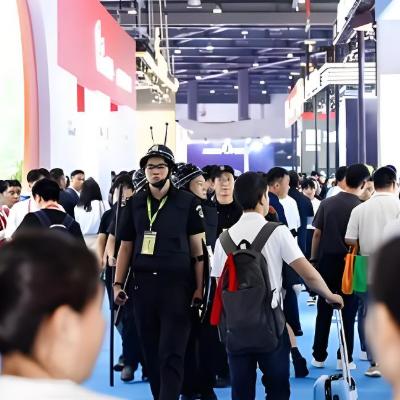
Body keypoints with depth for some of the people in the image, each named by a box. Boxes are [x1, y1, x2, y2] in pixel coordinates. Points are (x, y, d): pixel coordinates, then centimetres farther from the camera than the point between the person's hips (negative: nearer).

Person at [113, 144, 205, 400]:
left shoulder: (187, 202, -1)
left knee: (171, 353, -7)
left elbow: (197, 247, 1)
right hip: (144, 283, 4)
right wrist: (118, 284, 7)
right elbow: (126, 246, 13)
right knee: (151, 351, 9)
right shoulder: (135, 203, 9)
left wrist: (199, 287, -5)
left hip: (177, 283, -4)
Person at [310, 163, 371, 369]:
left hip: (326, 261, 3)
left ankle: (319, 356, 16)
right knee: (348, 313, 7)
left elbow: (317, 234, 0)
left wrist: (313, 260, 7)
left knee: (323, 312, 11)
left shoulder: (327, 203, -1)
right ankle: (345, 358, 10)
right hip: (349, 264, -3)